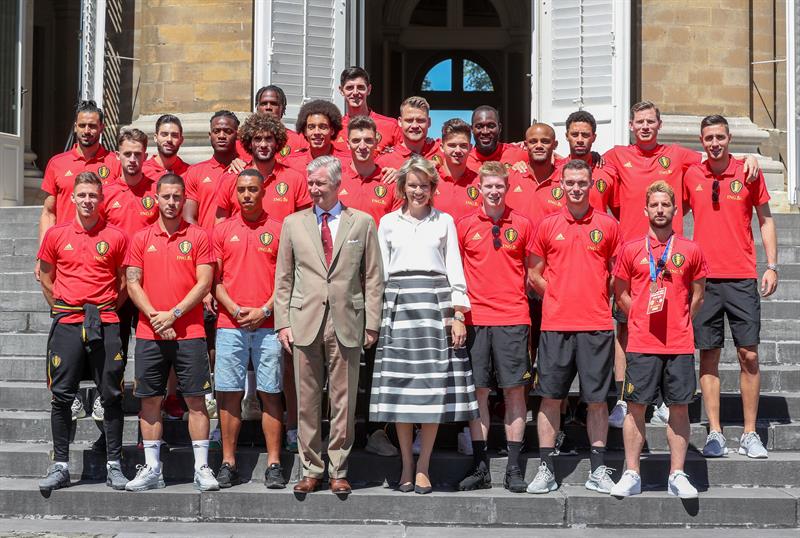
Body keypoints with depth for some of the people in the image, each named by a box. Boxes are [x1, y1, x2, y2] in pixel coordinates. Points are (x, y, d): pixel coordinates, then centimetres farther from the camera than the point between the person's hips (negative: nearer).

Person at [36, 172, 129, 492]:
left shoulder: (116, 237, 3)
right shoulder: (56, 235, 6)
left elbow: (124, 282, 10)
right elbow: (46, 280, 14)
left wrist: (106, 309, 5)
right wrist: (62, 309, 9)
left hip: (105, 324, 0)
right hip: (66, 322, 1)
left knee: (111, 395, 2)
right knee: (62, 395, 1)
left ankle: (114, 465, 9)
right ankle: (60, 465, 9)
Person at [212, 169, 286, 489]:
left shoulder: (278, 230, 5)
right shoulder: (222, 231, 10)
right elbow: (214, 280, 8)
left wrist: (264, 310, -8)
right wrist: (234, 309, -6)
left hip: (267, 323, -1)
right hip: (230, 324, 1)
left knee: (270, 393, 1)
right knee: (229, 393, 2)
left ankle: (274, 465, 6)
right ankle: (228, 463, 10)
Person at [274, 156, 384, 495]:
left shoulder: (362, 223, 7)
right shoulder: (293, 224, 10)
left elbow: (373, 278, 6)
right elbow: (283, 278, 10)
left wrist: (371, 324, -1)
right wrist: (282, 322, 2)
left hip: (347, 323, -1)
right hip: (304, 323, 1)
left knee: (344, 401, 3)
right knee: (307, 401, 4)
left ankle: (339, 471, 13)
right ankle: (311, 470, 14)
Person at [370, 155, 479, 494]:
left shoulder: (445, 221, 11)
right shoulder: (388, 223, 12)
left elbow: (454, 268, 9)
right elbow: (380, 272, 12)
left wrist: (458, 314, 1)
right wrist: (377, 314, 4)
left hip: (436, 302, 0)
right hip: (398, 303, 0)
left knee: (434, 387, -3)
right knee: (400, 387, -2)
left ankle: (423, 466, 5)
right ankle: (406, 465, 8)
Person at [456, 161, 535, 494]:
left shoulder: (522, 225, 5)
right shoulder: (464, 226, 5)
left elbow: (532, 269, 12)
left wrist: (520, 294, 1)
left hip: (513, 318, 0)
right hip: (475, 319, 1)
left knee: (515, 390, 0)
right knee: (478, 391, 3)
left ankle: (513, 469, 8)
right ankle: (480, 468, 11)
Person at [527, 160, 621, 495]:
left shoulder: (607, 225, 5)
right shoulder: (548, 226, 6)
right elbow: (535, 275, 12)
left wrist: (598, 298, 5)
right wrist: (559, 297, 6)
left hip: (597, 324, 0)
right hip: (555, 324, 0)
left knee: (596, 398, 4)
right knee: (550, 397, 2)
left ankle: (598, 470, 13)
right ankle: (546, 469, 10)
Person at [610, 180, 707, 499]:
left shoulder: (690, 250, 6)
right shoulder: (630, 249, 4)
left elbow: (697, 296, 13)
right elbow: (621, 294, 10)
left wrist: (679, 323, 6)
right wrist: (644, 318, 4)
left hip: (680, 344, 1)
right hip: (641, 344, -1)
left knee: (679, 407, 4)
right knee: (636, 407, 1)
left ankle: (677, 476, 12)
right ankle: (632, 475, 8)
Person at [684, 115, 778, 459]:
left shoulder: (748, 173, 2)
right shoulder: (691, 176, 5)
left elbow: (765, 220, 8)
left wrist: (771, 266, 1)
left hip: (742, 278, -1)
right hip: (704, 278, 1)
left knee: (748, 355, -2)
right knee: (708, 356, 3)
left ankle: (750, 434, 7)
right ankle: (714, 433, 9)